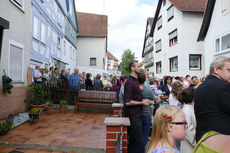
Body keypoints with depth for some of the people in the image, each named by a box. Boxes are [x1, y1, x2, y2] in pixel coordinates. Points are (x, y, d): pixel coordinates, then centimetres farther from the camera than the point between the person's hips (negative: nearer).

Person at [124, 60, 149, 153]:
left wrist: (142, 101, 10)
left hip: (137, 115, 10)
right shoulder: (130, 82, -17)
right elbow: (127, 102, -22)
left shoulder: (135, 81, 15)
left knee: (133, 142, 17)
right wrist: (142, 103, -12)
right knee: (139, 143, -3)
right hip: (133, 117, -10)